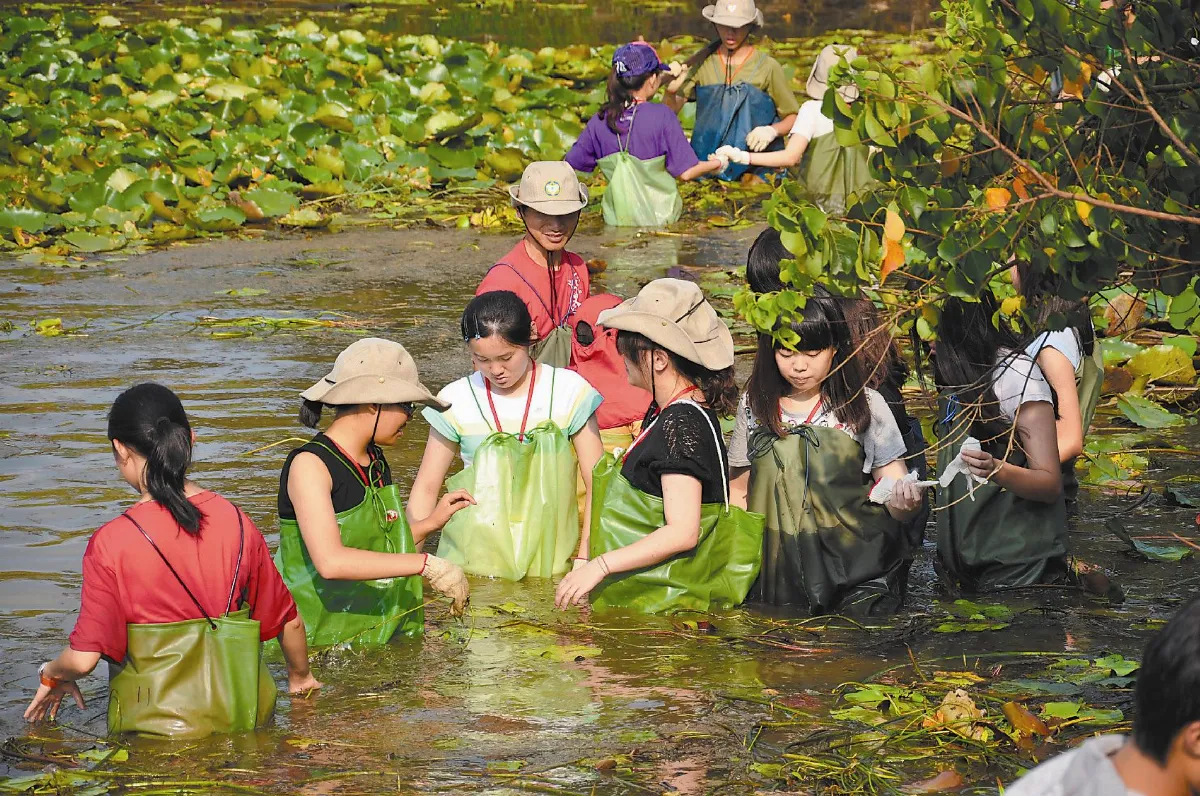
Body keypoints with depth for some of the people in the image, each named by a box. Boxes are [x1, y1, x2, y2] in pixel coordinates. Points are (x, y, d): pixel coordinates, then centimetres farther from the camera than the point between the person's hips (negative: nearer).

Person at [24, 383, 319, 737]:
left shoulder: (111, 543, -14)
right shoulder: (236, 523, -2)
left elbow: (83, 658, -13)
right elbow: (288, 620, 8)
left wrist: (52, 675, 11)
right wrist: (300, 677, 29)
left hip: (154, 726, -3)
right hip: (243, 719, 4)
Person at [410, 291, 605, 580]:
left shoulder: (568, 391, 2)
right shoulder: (456, 401, 3)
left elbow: (596, 484, 4)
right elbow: (426, 488, 10)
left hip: (550, 558, 0)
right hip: (474, 557, 1)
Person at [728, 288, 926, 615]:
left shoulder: (864, 405, -2)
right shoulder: (755, 405, 5)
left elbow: (895, 504, -1)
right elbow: (739, 490, 14)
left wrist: (905, 501, -24)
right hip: (780, 577, 2)